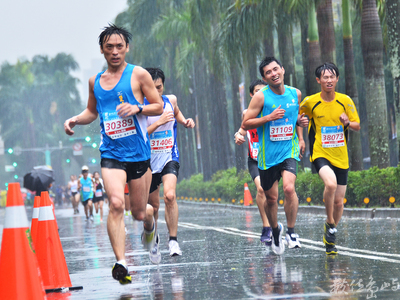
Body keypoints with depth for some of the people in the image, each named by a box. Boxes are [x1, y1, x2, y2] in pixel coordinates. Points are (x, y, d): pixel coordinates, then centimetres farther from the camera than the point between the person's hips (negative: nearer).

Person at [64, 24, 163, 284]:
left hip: (139, 153, -1)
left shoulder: (138, 75, -1)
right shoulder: (95, 81, 10)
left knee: (139, 212, 9)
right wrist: (76, 120, 5)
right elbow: (92, 111, 25)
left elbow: (159, 107, 0)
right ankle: (121, 263, -25)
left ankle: (150, 225, 48)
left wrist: (137, 108, -18)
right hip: (111, 154, 1)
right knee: (116, 204, -21)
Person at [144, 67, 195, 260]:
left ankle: (173, 240, -19)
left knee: (170, 196, -24)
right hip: (149, 160, 0)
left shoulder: (170, 100, 1)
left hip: (169, 158, 0)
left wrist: (185, 121, 5)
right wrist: (159, 122, -28)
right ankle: (153, 240, 37)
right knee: (153, 205, 11)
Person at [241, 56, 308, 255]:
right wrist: (269, 117, -20)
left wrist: (300, 129, 4)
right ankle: (275, 230, 37)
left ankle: (291, 231, -7)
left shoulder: (295, 94, 3)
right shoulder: (261, 97, -9)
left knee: (289, 188, -23)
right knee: (271, 198, 9)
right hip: (268, 154, -1)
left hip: (289, 151, 1)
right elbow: (245, 124, -9)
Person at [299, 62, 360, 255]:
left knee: (338, 201, 6)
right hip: (320, 154, -3)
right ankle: (330, 224, -11)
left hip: (341, 157, 3)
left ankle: (329, 237, 29)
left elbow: (357, 126, 7)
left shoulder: (345, 101, 0)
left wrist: (347, 123, -15)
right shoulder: (310, 102, -4)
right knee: (331, 183, -32)